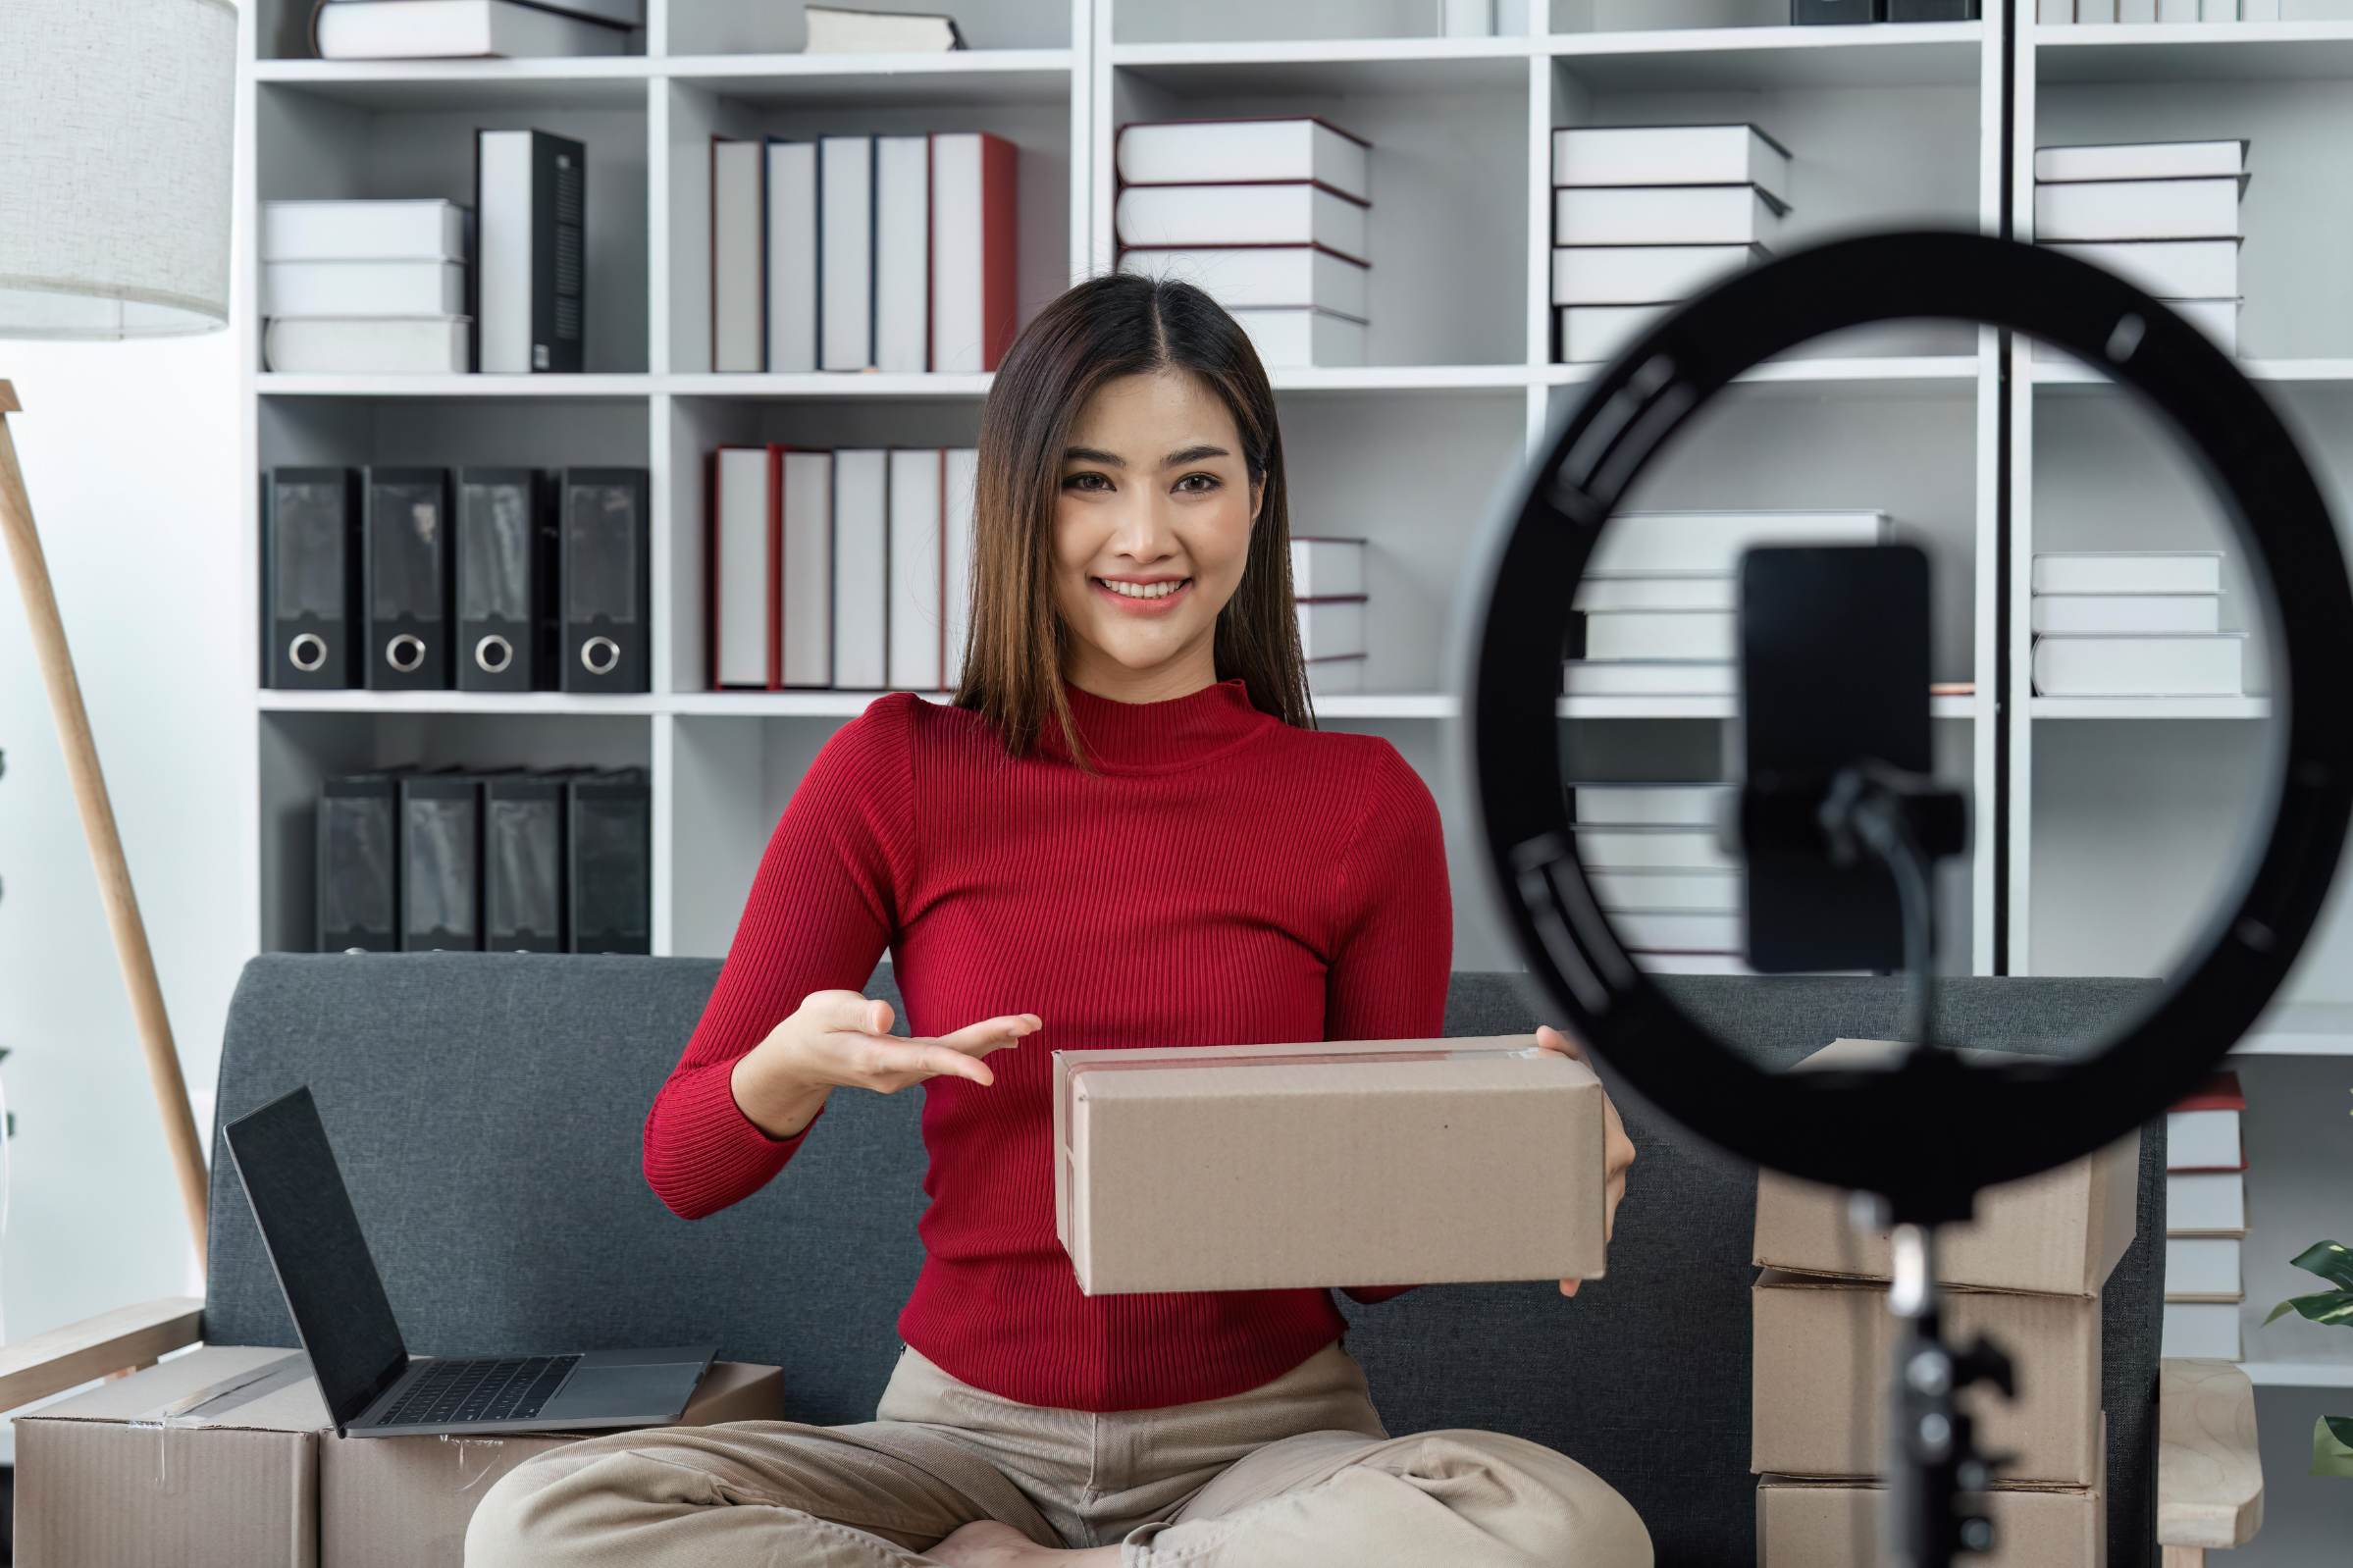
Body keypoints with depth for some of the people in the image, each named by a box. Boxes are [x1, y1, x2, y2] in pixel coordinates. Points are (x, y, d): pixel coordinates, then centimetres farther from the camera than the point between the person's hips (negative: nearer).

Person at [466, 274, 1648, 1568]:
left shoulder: (1366, 807, 0)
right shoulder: (895, 772, 1)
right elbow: (682, 1169, 1)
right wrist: (796, 1068, -21)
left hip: (1267, 1440, 0)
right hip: (970, 1434, 0)